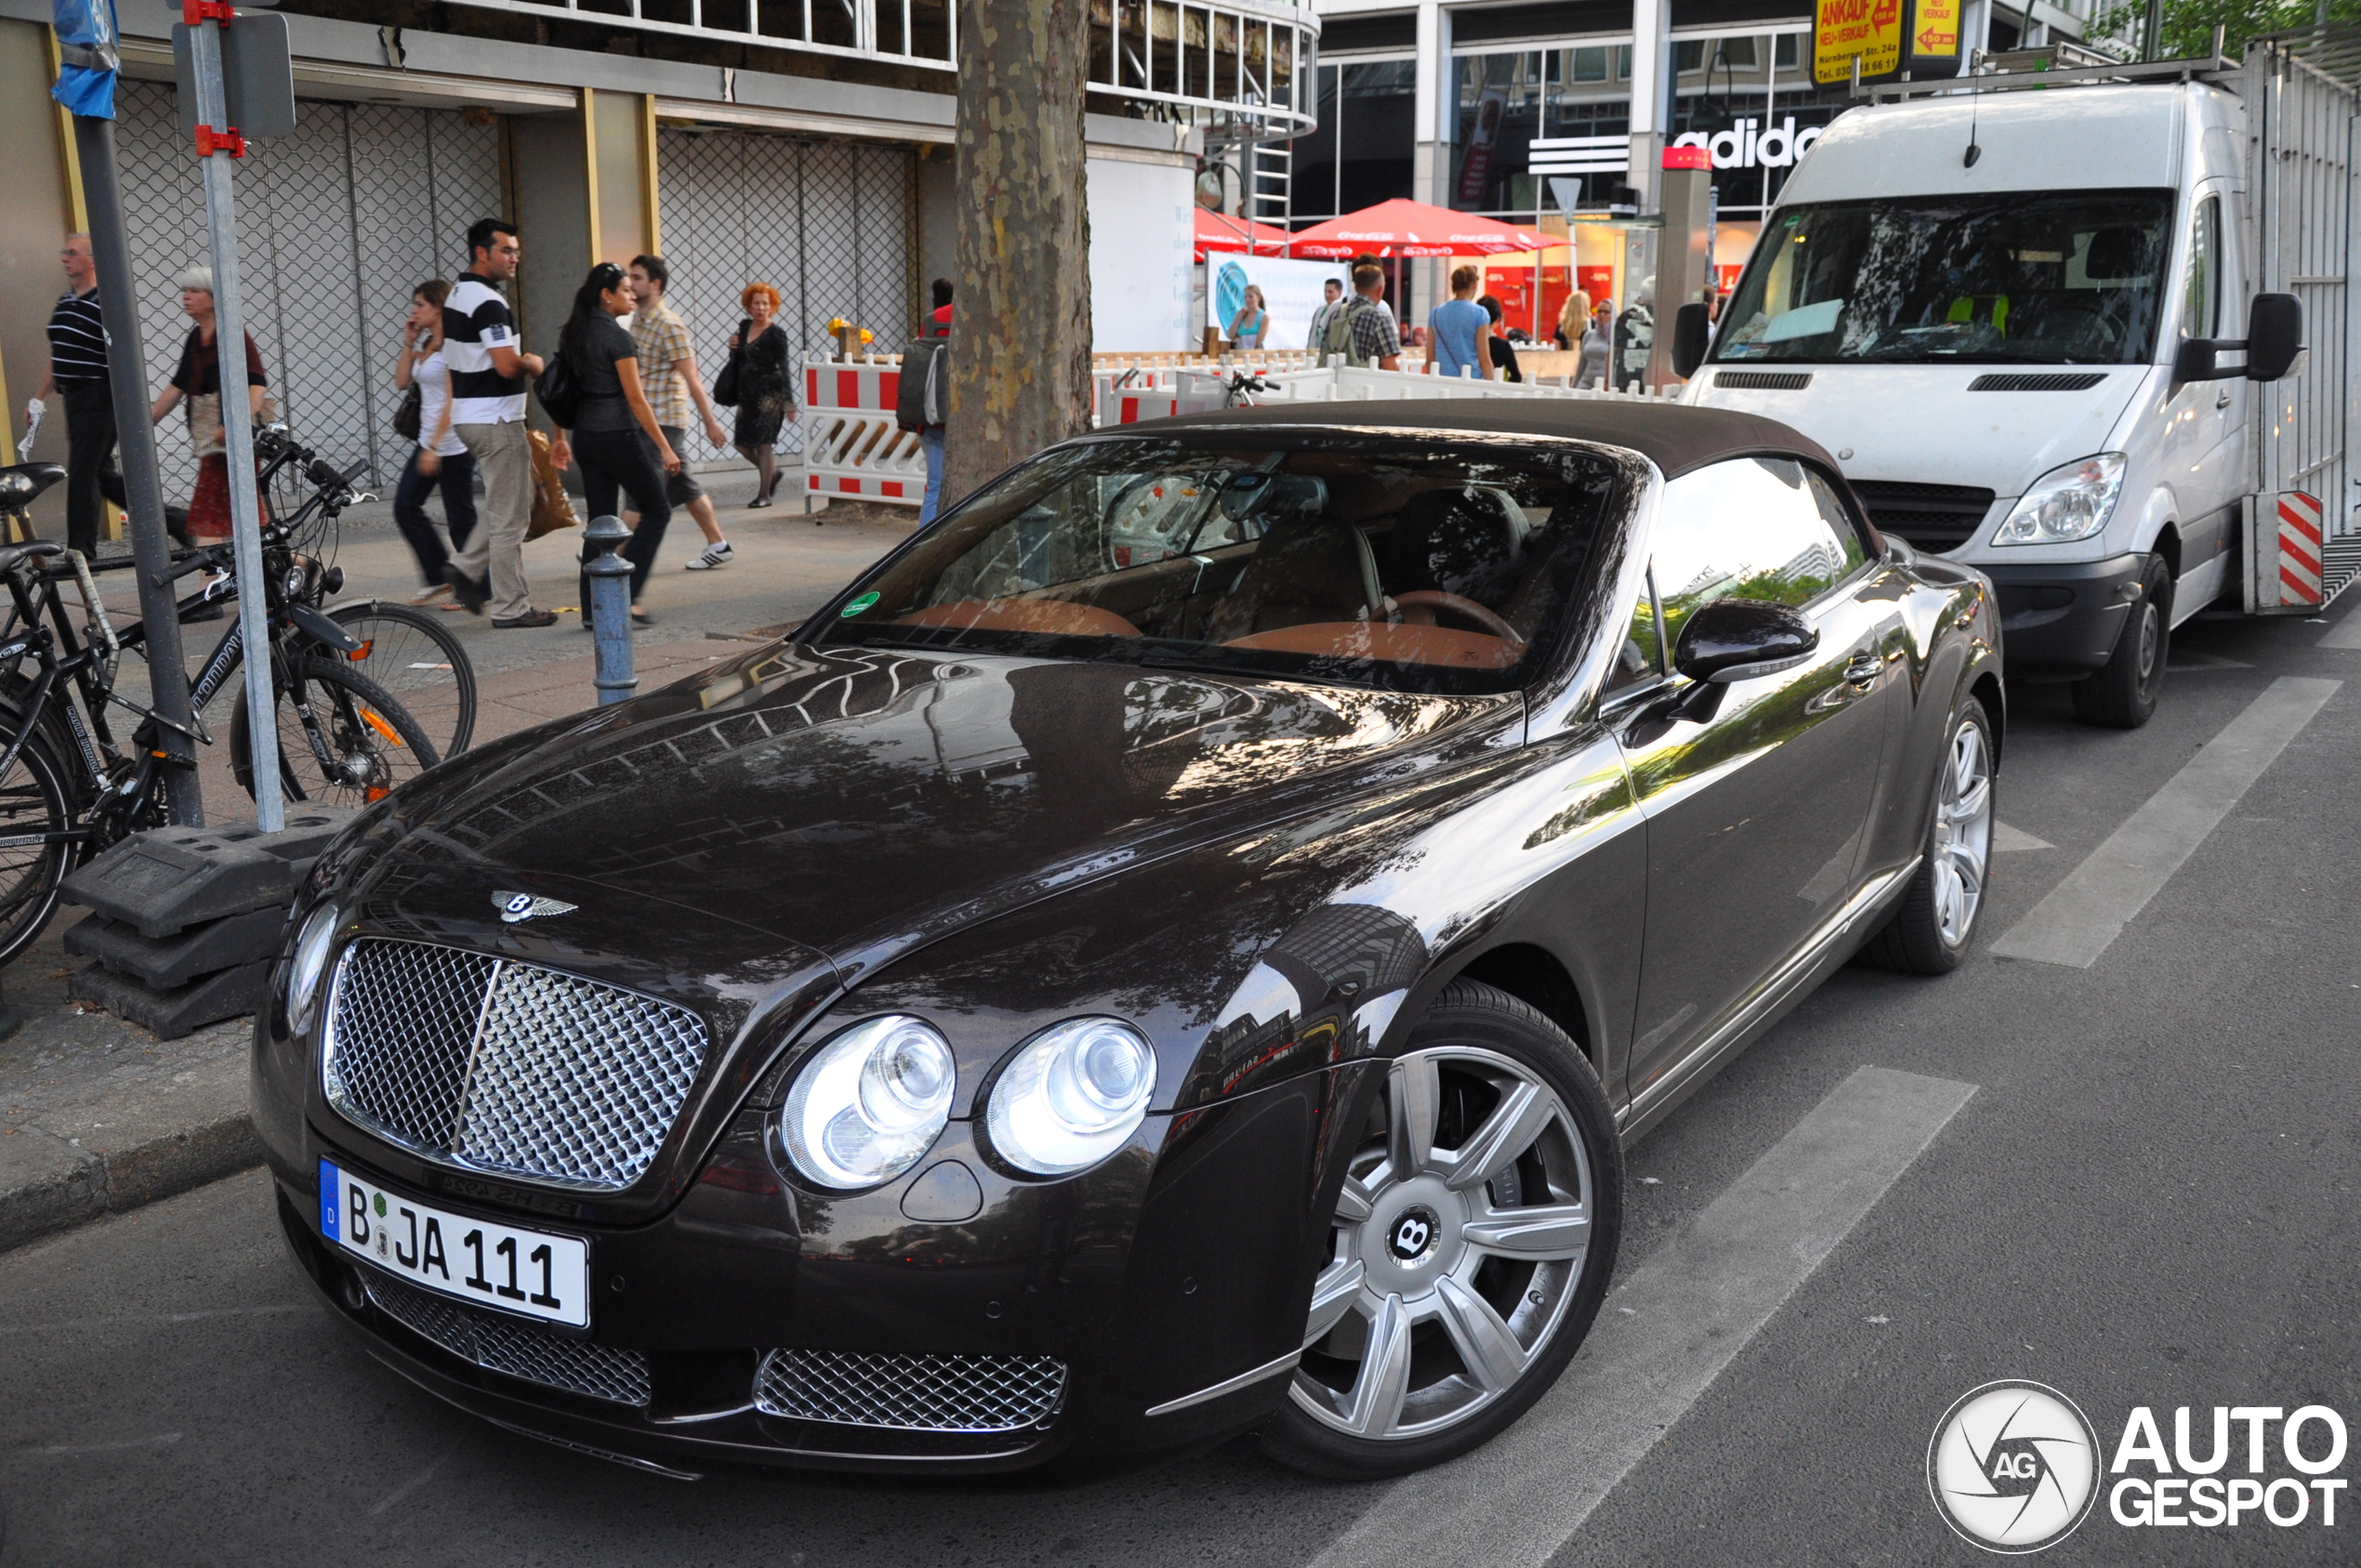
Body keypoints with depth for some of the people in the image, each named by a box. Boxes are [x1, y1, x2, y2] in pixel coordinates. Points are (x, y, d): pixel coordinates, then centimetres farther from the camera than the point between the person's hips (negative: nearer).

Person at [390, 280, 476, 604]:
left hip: (453, 446, -10)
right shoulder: (425, 343, 14)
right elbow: (401, 382, 15)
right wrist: (408, 343, 7)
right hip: (428, 441, 10)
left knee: (461, 517, -3)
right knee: (405, 507, 9)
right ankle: (439, 576, 16)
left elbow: (452, 401, -19)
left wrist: (433, 447, -21)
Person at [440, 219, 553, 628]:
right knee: (509, 517, -3)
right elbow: (507, 366, -25)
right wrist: (533, 364, -5)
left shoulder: (457, 295, 14)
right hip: (495, 418, -10)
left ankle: (467, 567, 14)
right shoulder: (488, 302, -18)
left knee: (508, 505, 21)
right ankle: (511, 608, 1)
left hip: (467, 417, 10)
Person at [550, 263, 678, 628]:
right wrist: (664, 447, -15)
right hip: (618, 436, -8)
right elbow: (635, 398, -17)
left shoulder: (571, 334, 10)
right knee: (656, 511, 4)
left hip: (585, 436, 8)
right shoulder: (616, 337, -14)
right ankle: (626, 598, -4)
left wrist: (561, 438, 23)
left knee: (600, 521, 10)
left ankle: (593, 609, 9)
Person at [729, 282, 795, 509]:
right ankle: (772, 471, 32)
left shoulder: (776, 334, -8)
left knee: (762, 443, -7)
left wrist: (788, 403, -13)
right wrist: (734, 348, -2)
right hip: (747, 394, 7)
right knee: (743, 443, 7)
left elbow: (783, 369, -10)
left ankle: (764, 495, 0)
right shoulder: (744, 327, 10)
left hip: (769, 394, -7)